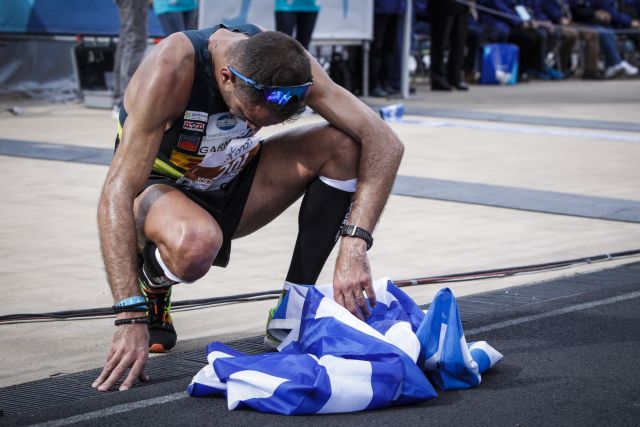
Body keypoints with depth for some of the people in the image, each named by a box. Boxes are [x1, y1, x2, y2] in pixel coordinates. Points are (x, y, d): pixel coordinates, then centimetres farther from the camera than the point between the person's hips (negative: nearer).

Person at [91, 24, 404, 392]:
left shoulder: (287, 64, -20)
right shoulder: (172, 69, -32)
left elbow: (385, 143, -22)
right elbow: (117, 195, -36)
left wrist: (354, 246, -35)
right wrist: (131, 319, -43)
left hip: (231, 188, 5)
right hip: (159, 190, -4)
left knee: (344, 144, -18)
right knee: (197, 244, -41)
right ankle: (150, 287, -2)